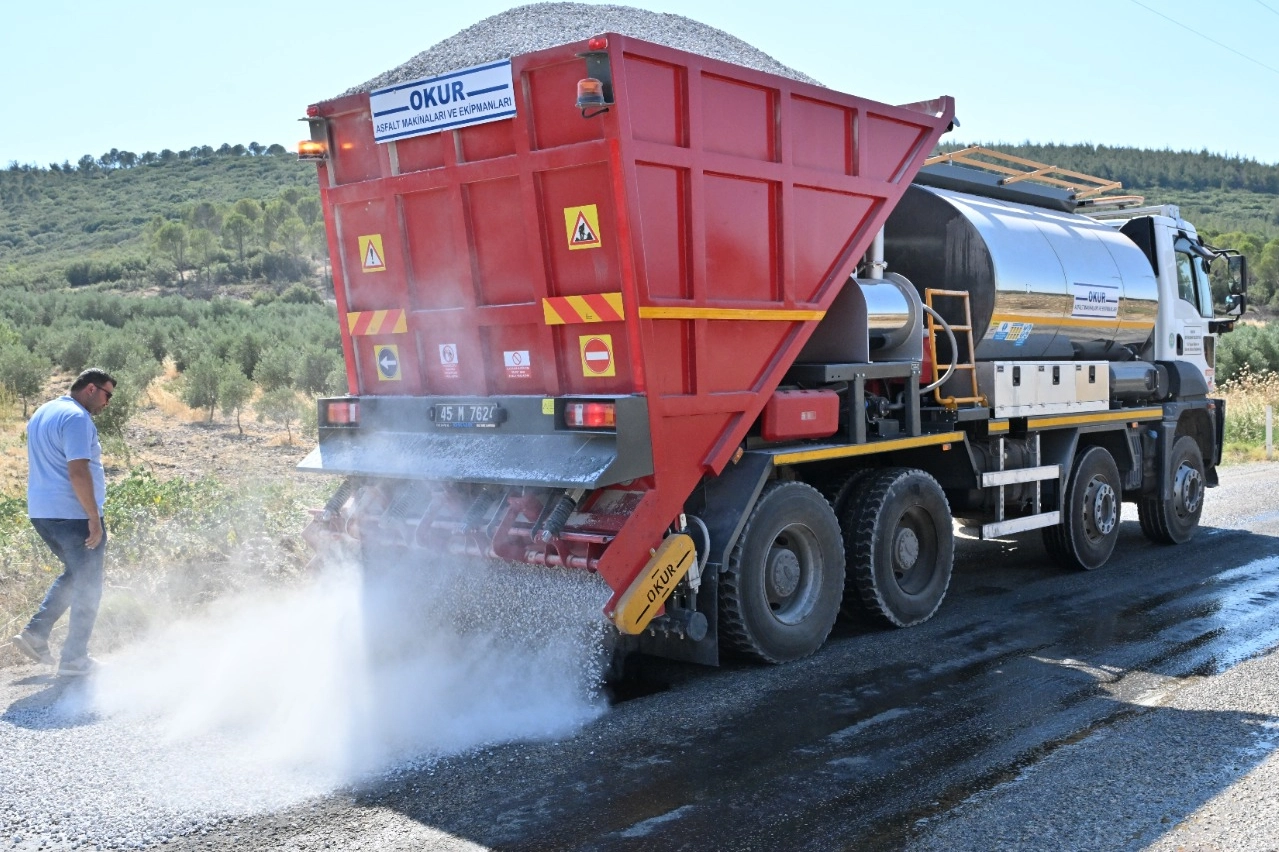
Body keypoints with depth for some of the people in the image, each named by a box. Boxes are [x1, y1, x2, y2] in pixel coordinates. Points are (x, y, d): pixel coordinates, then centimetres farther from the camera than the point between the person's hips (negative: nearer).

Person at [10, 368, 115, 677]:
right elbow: (78, 472, -24)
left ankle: (35, 633, 14)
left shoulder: (41, 413, 15)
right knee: (87, 586, 3)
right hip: (73, 515, -9)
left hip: (41, 512, 9)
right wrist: (95, 518, -21)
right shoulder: (77, 418, -16)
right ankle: (73, 659, 9)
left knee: (73, 575, 23)